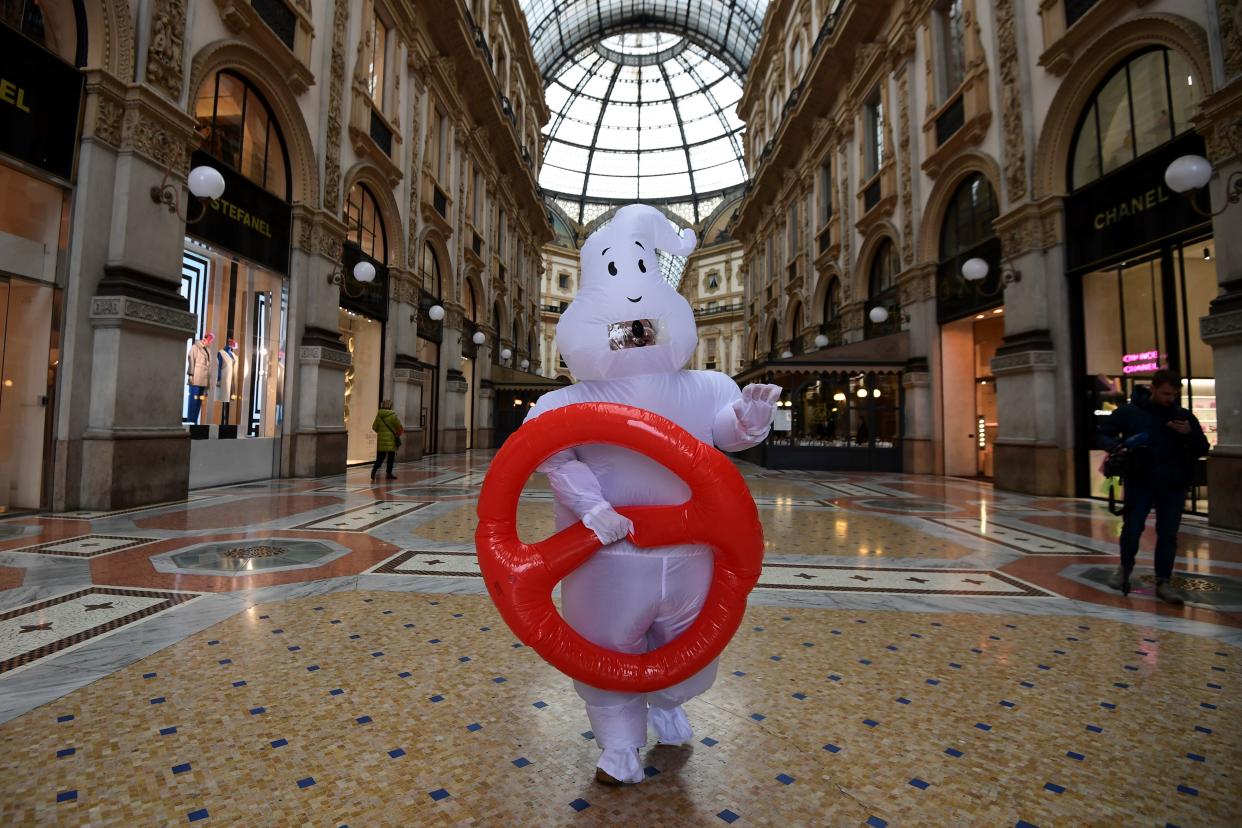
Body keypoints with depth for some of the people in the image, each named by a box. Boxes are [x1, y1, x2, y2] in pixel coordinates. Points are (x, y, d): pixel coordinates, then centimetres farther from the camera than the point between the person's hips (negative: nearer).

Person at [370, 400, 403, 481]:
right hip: (391, 440, -4)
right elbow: (400, 426, -8)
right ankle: (389, 473, 10)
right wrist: (402, 430, 14)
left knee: (380, 457, 10)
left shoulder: (378, 415, 3)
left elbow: (374, 427, 7)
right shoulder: (392, 415, -11)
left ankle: (374, 469, -12)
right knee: (391, 457, 7)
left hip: (381, 440, 4)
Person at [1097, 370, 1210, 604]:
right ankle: (1125, 567, 26)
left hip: (1173, 486, 2)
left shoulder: (1184, 416, 5)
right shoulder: (1128, 412, -2)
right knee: (1132, 529, 1)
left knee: (1168, 534, 6)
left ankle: (1164, 581, 19)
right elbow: (1103, 435, 4)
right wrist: (1116, 445, -18)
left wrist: (1189, 434, -12)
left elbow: (1202, 450, 9)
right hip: (1139, 483, -2)